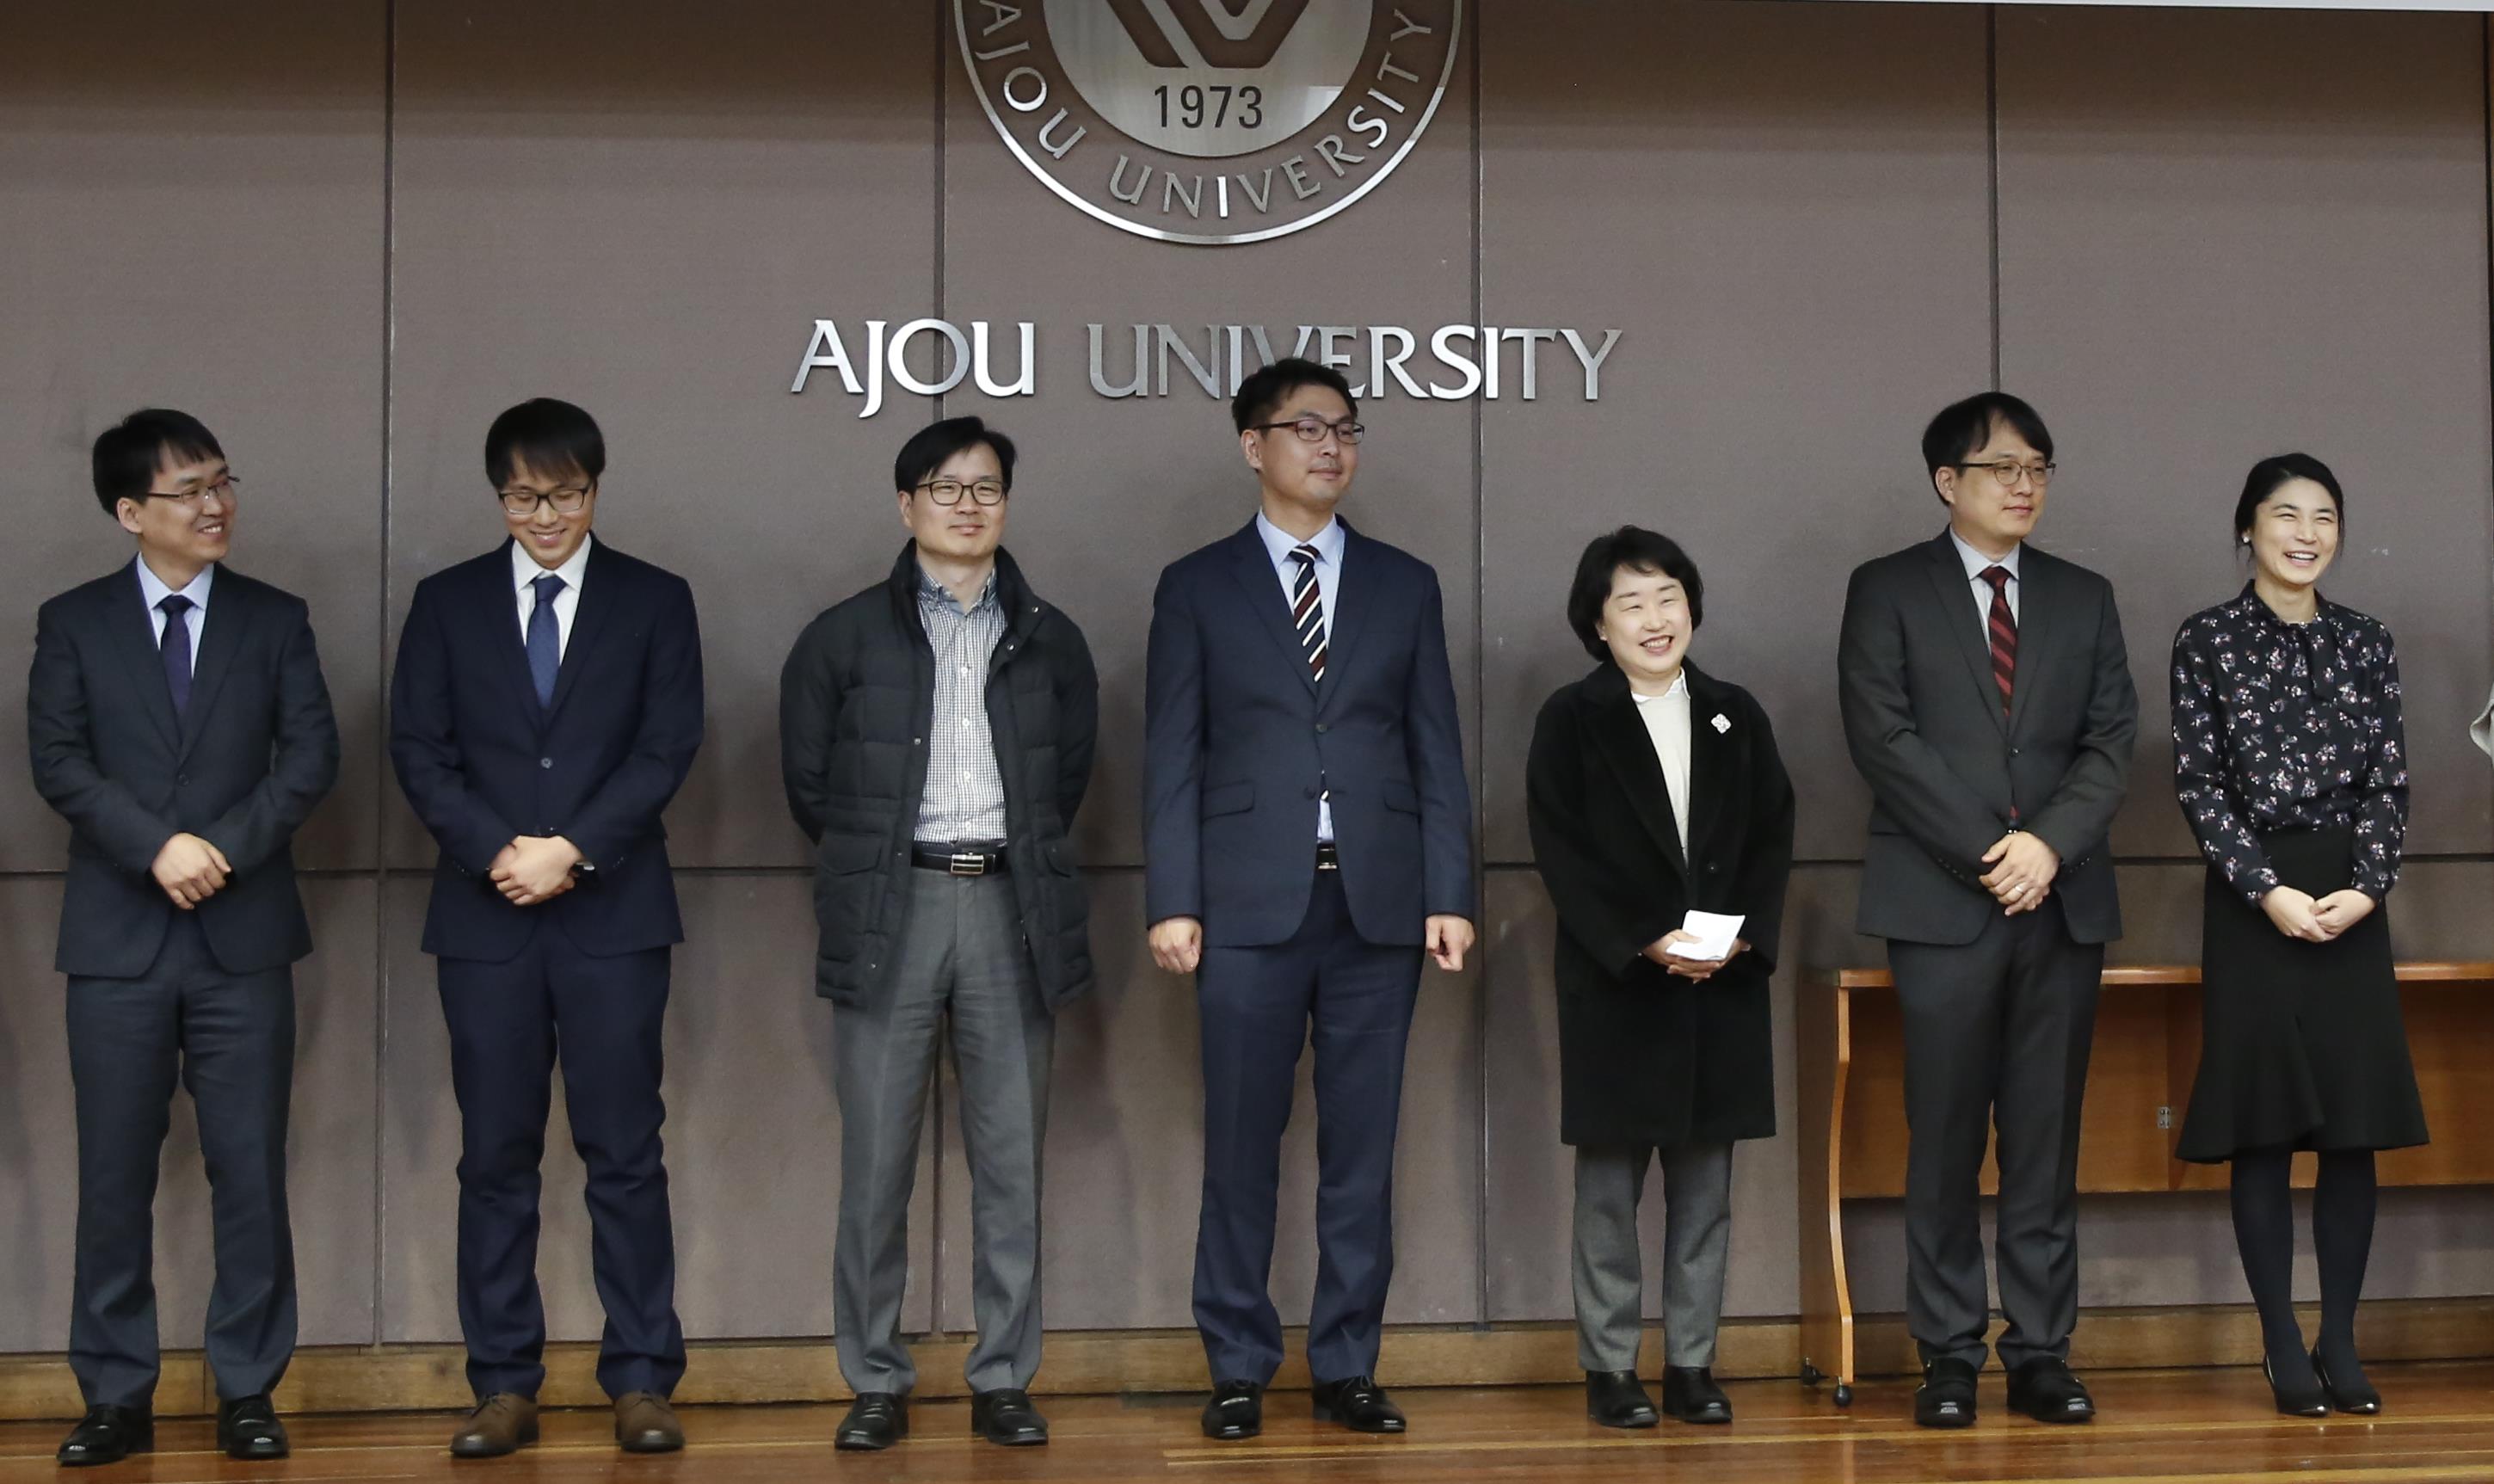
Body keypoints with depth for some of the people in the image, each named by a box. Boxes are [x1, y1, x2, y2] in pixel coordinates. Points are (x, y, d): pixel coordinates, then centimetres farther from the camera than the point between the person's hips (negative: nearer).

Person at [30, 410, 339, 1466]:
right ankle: (117, 1396, 12)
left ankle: (247, 1391, 10)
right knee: (114, 1175, 3)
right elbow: (57, 761, -3)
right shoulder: (74, 622, 6)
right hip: (117, 937, 0)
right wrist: (157, 848, -15)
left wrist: (227, 847, -13)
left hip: (244, 933, 0)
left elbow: (312, 755, -1)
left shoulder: (276, 619, 7)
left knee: (250, 1170, 2)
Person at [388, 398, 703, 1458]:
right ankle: (503, 1387, 10)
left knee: (625, 1154, 0)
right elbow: (419, 750, 3)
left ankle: (640, 1382, 6)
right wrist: (500, 852, -11)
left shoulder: (655, 602, 7)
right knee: (495, 1158, 4)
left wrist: (572, 849, -12)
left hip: (612, 912, -1)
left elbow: (668, 747, -2)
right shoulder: (447, 604, 10)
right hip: (484, 915, 1)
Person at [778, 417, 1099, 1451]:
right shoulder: (845, 637, 3)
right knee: (877, 1160, 0)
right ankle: (876, 1382, 9)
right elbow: (808, 780, 10)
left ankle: (1003, 1381, 11)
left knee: (1011, 1160, 3)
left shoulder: (1050, 639, 9)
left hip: (1012, 909, 2)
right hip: (892, 910, -1)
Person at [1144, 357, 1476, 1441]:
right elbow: (1171, 758, 2)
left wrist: (1449, 892, 1)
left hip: (1378, 904, 2)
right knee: (1242, 1147, 2)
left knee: (1362, 1147, 5)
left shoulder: (1405, 585, 12)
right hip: (1251, 905, -2)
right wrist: (1172, 902, -6)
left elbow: (1437, 751, 9)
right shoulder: (1197, 587, 6)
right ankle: (1238, 1370, 11)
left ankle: (1347, 1368, 13)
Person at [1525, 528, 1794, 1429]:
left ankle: (1692, 1364, 14)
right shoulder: (1571, 720, 0)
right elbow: (1562, 853, -7)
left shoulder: (1735, 717, 11)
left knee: (1704, 1184, 7)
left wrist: (1743, 935, -8)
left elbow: (1773, 840, 8)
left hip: (1723, 983, 3)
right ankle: (1609, 1370, 9)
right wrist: (1646, 944, -15)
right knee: (1610, 1184, 2)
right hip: (1614, 983, -3)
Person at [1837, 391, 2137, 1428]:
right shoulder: (1887, 591, 4)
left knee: (2047, 1143, 4)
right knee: (1945, 1145, -1)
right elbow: (1883, 737, -6)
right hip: (1942, 903, -3)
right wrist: (1984, 855, -12)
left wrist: (2049, 843, -10)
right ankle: (1949, 1359, 5)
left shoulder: (2084, 598, 15)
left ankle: (2041, 1354, 8)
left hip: (2062, 900, 3)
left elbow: (2110, 742, 7)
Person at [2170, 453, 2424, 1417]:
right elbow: (2198, 782, -4)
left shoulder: (2366, 643, 9)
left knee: (2354, 1127, 2)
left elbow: (2390, 782, 5)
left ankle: (2340, 1345, 10)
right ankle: (2285, 1349, 6)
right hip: (2252, 901, -3)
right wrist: (2268, 890, -13)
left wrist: (2366, 887, -9)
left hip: (2352, 903, 3)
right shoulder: (2209, 640, 1)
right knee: (2264, 1128, 0)